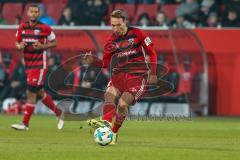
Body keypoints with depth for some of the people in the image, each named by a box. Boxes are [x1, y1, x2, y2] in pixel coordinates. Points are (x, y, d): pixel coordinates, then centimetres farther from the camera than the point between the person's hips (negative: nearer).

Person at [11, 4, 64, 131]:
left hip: (40, 65, -6)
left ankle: (25, 123, -8)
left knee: (32, 92, -11)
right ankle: (58, 113, 33)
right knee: (39, 92, 14)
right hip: (28, 64, 6)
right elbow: (17, 43, 15)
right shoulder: (22, 27, 6)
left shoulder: (45, 28, -8)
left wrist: (42, 46, -16)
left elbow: (54, 43, 0)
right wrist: (20, 46, -8)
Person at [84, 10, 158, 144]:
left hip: (137, 75, -4)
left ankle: (114, 134, -6)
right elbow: (106, 62, 12)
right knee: (109, 94, -27)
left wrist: (152, 73, -3)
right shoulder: (111, 41, 9)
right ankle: (106, 122, -47)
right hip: (119, 74, 4)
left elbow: (152, 52, 3)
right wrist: (94, 62, -8)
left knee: (122, 104, -20)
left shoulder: (137, 34, -2)